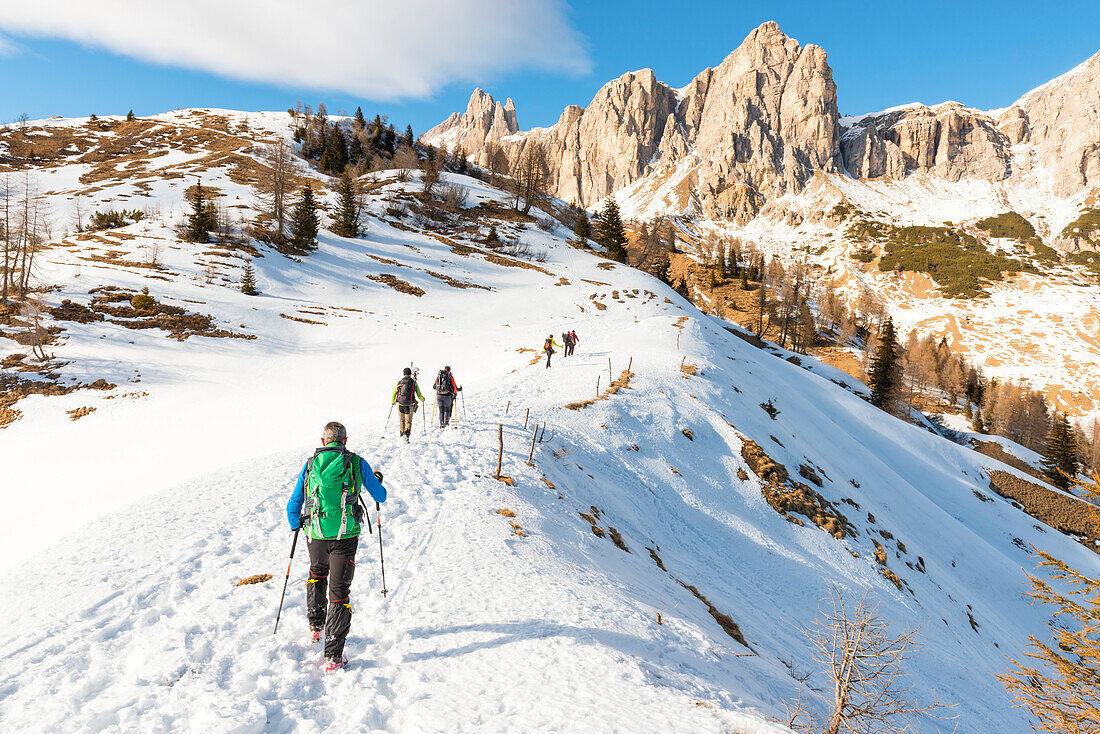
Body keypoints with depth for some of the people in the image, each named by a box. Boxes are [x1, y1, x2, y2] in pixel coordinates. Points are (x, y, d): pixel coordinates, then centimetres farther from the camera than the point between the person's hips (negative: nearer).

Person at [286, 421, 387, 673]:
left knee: (317, 574, 32)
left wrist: (296, 526, 28)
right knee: (339, 592, 2)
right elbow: (380, 496, 9)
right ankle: (333, 656, -2)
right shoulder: (357, 463, -2)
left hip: (316, 536, 3)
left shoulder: (310, 466, 3)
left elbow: (293, 506, 8)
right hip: (346, 537, -2)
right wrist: (377, 480, 30)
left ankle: (315, 626, 46)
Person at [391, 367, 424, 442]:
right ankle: (406, 434, -20)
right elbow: (419, 396, 4)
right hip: (409, 405, -2)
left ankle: (402, 434, 29)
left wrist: (392, 402, 27)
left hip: (400, 405, 2)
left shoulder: (399, 382, 5)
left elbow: (393, 394, 7)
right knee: (408, 421, 3)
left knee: (402, 421, 21)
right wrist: (422, 399, 27)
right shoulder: (414, 383, 2)